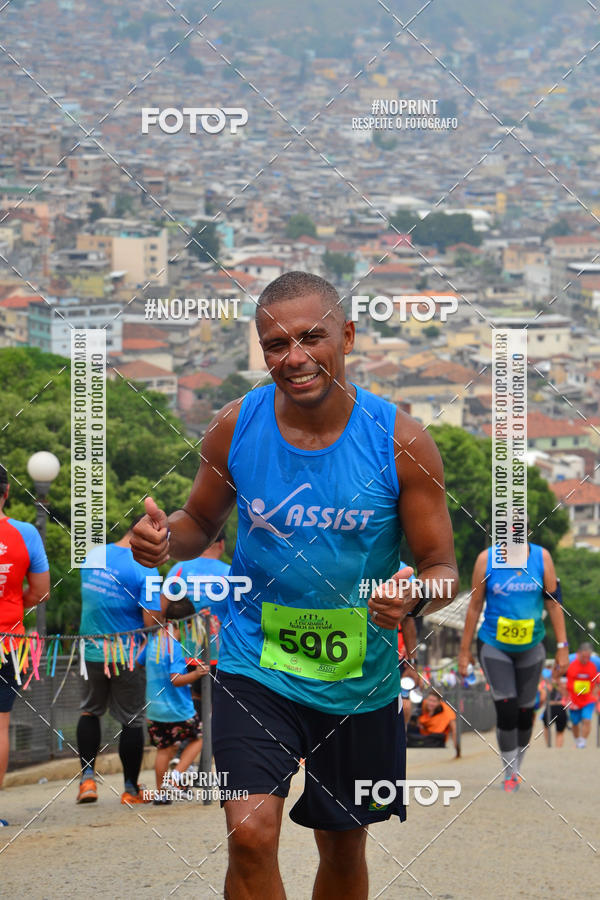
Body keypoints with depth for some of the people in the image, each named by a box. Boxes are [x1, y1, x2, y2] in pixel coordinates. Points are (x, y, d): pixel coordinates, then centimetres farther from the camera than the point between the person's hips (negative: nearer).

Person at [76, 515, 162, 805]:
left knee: (90, 712, 21)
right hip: (128, 656, -4)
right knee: (131, 720, 9)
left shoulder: (93, 555, 0)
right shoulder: (145, 569, -18)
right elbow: (151, 621, -22)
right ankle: (130, 789, 16)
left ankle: (87, 777, 11)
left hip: (92, 651, 4)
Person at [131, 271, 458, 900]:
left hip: (360, 677, 1)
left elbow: (443, 569, -7)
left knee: (343, 848, 16)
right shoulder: (235, 427, -7)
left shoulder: (398, 440, -12)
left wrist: (414, 596, -31)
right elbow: (201, 523, 10)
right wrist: (165, 539, -15)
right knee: (251, 834, -19)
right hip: (255, 664, 0)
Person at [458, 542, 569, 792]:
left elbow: (553, 602, -1)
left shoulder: (541, 557, -6)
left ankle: (516, 769, 26)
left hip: (531, 648, 2)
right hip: (494, 646, -2)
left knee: (524, 711, 6)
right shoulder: (486, 559, -9)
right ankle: (510, 775, -2)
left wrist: (562, 646, -3)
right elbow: (475, 606, -2)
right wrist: (465, 650, 1)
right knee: (506, 708, -13)